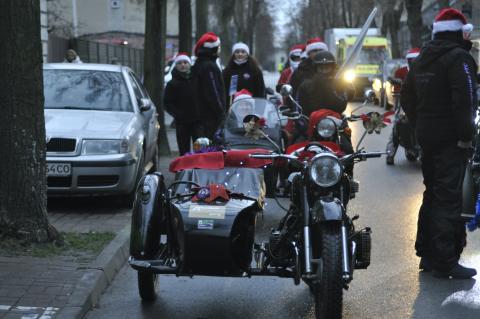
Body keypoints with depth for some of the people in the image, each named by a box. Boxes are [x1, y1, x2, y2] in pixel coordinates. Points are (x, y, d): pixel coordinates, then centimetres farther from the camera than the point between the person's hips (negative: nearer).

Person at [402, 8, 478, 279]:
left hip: (427, 136, 9)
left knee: (433, 194, 17)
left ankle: (427, 254, 23)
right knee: (449, 198, -7)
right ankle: (445, 261, -7)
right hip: (451, 139, -9)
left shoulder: (422, 60, 14)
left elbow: (407, 98, 20)